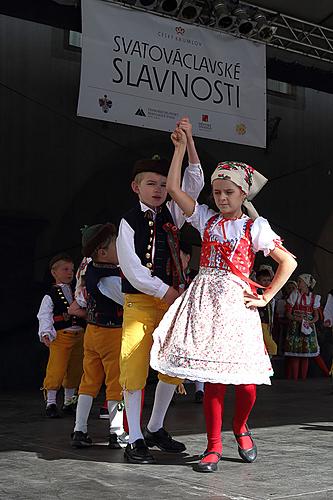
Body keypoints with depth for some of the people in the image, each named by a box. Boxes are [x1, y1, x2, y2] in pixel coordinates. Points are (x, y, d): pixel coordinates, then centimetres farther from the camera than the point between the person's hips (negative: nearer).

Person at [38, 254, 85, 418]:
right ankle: (51, 403, 2)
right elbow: (44, 316, -8)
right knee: (56, 369, -9)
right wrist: (45, 333, -20)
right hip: (60, 336, -6)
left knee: (75, 371, 11)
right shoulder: (50, 296, -1)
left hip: (79, 335, 6)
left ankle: (69, 402, 24)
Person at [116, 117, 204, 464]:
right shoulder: (129, 221, -5)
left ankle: (156, 429, 26)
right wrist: (164, 291, -13)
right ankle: (135, 439, 3)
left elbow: (193, 183, 2)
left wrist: (188, 140, -5)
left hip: (173, 299, 6)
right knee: (135, 367, -6)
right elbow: (131, 268, -12)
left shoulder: (171, 214, 9)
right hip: (140, 301, -5)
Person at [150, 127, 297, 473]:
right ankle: (214, 447, 9)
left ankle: (240, 427, 28)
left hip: (235, 302, -2)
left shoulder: (254, 227, 4)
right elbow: (173, 188, 6)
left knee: (245, 380, -3)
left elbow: (288, 263, 2)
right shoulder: (206, 219, 12)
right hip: (204, 301, 2)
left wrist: (265, 298, -2)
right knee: (213, 378, -1)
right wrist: (181, 147, 6)